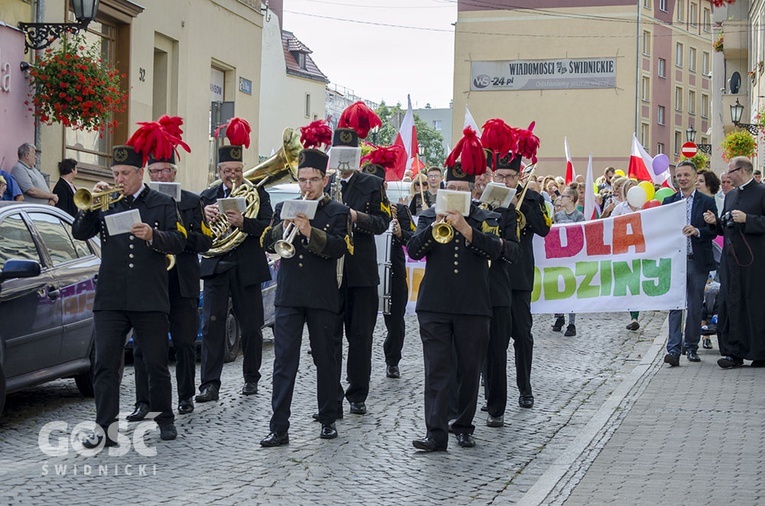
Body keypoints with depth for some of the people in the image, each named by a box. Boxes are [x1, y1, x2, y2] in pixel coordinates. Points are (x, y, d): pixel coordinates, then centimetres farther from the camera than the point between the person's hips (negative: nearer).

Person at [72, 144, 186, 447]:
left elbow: (179, 241, -2)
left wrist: (152, 235, -20)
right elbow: (79, 233, 3)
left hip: (150, 299, -1)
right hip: (110, 298, 1)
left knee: (157, 363, 7)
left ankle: (165, 420, 23)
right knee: (105, 363, -4)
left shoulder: (162, 204, 7)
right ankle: (105, 428, -2)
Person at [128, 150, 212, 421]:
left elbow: (206, 241, 3)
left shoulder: (192, 202, 8)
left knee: (185, 344, 5)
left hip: (182, 284, 0)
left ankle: (186, 397, 18)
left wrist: (182, 234, -14)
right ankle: (143, 401, 2)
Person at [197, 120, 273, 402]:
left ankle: (251, 378, 21)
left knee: (251, 326, 6)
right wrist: (204, 217, -17)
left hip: (247, 269, -1)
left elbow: (267, 226, -10)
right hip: (216, 267, 1)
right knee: (212, 325, -6)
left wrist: (243, 223, -27)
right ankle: (210, 384, -7)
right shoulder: (207, 197, 12)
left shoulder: (257, 194, 5)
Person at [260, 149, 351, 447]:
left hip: (322, 298, -1)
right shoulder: (284, 208, 12)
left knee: (325, 360, 8)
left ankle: (328, 420, 21)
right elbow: (268, 244, 2)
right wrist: (284, 227, -16)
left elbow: (338, 248, -13)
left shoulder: (337, 213, 3)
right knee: (284, 362, -3)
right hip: (288, 296, 2)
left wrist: (310, 232, -26)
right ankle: (279, 429, -3)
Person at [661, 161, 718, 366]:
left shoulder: (707, 202, 3)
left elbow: (714, 230, -2)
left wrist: (697, 231, -20)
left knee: (695, 306, 7)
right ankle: (673, 349, -10)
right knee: (675, 305, -6)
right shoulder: (668, 201, 9)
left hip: (698, 261, 0)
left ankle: (691, 347, 18)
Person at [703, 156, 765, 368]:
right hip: (731, 259, 7)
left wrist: (747, 219, -22)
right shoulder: (730, 195, 17)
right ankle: (735, 352, 9)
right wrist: (716, 222, 3)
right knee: (731, 305, 5)